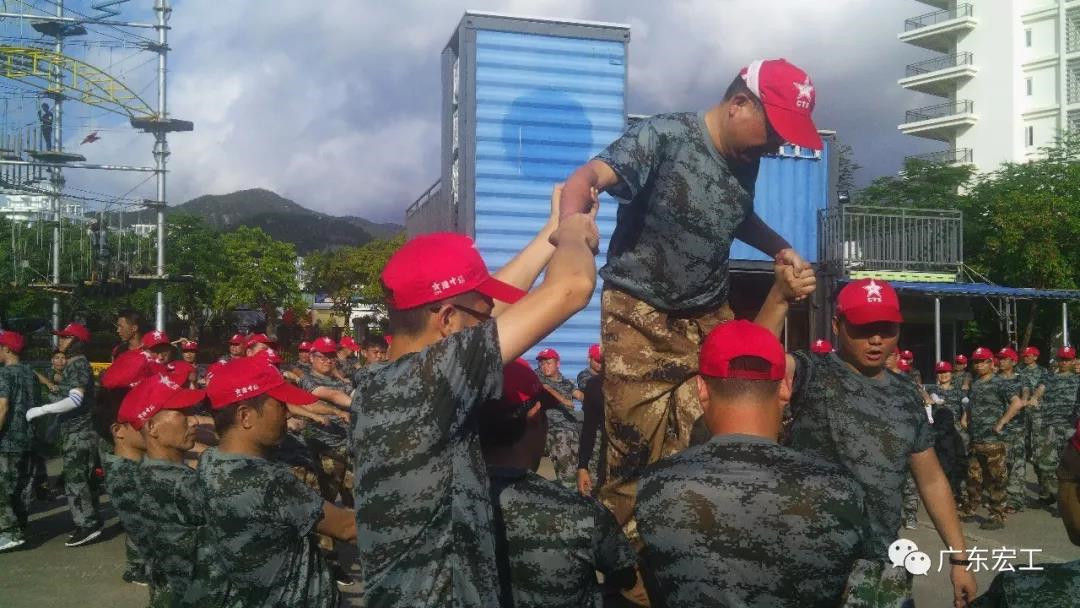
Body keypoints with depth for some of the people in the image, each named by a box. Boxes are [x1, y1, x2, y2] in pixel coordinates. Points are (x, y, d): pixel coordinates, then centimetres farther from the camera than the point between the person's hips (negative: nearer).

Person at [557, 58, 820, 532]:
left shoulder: (746, 162, 6)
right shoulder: (664, 136, -14)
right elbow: (585, 180, -29)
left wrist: (781, 249, 12)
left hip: (709, 318, 6)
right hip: (641, 316, -6)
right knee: (637, 450, -3)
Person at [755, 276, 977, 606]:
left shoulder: (907, 396, 9)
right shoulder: (811, 374, -7)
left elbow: (932, 481, 15)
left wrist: (959, 557, 11)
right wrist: (781, 296, -43)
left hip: (883, 566, 5)